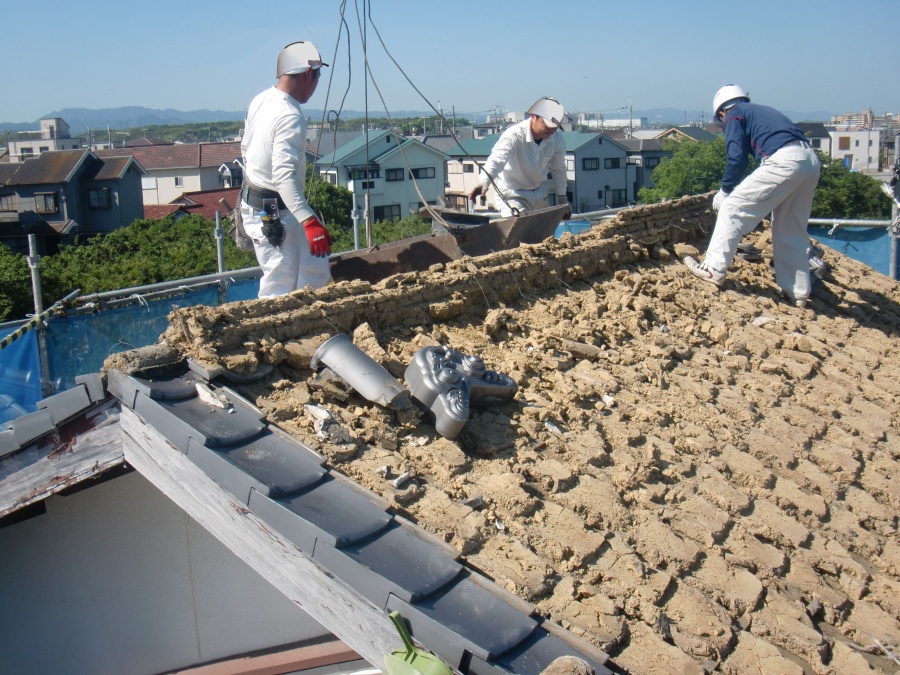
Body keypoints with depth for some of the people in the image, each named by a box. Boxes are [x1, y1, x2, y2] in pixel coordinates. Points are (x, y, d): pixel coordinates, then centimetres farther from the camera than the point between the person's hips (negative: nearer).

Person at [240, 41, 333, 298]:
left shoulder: (260, 100, 5)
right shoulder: (290, 117, -24)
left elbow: (246, 149, 18)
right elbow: (285, 177, -32)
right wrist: (310, 221, -37)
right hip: (274, 214, -10)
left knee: (316, 272, 16)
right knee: (280, 286, -3)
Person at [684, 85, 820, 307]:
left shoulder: (734, 115, 12)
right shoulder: (763, 111, 35)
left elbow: (737, 158, 0)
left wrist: (725, 191, 12)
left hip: (783, 162, -8)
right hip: (811, 161, 8)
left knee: (732, 207, 3)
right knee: (792, 232, 15)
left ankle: (714, 269, 4)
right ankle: (797, 292, 19)